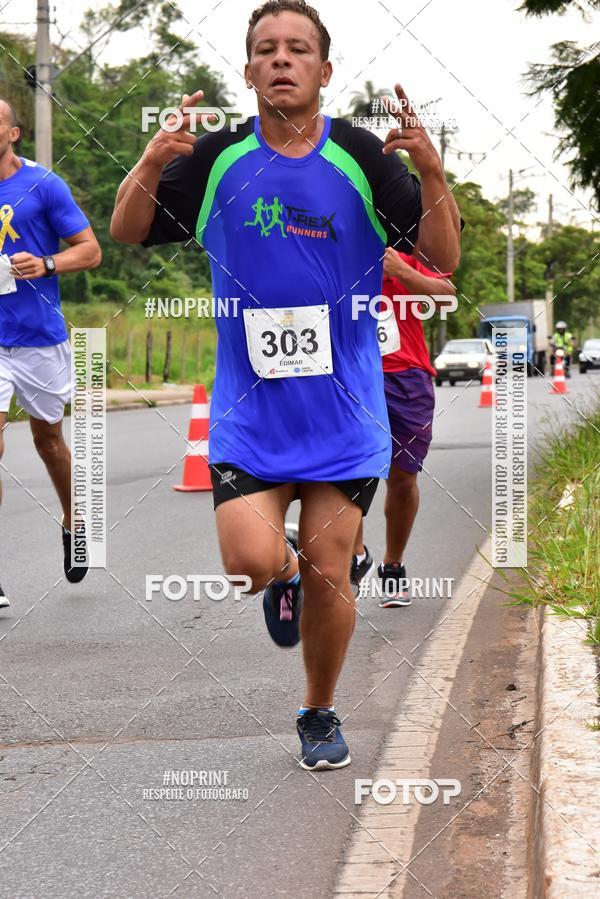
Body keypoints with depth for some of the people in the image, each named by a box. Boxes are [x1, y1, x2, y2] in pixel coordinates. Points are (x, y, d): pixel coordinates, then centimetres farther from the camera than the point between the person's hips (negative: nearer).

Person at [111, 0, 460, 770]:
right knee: (252, 561, -16)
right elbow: (126, 232, 4)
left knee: (328, 575, 3)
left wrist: (430, 169, -21)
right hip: (248, 409, 0)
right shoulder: (216, 157, -1)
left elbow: (443, 259, -5)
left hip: (343, 410, 0)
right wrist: (152, 161, -14)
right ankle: (284, 575, 22)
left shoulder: (363, 158, -4)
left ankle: (319, 715, 28)